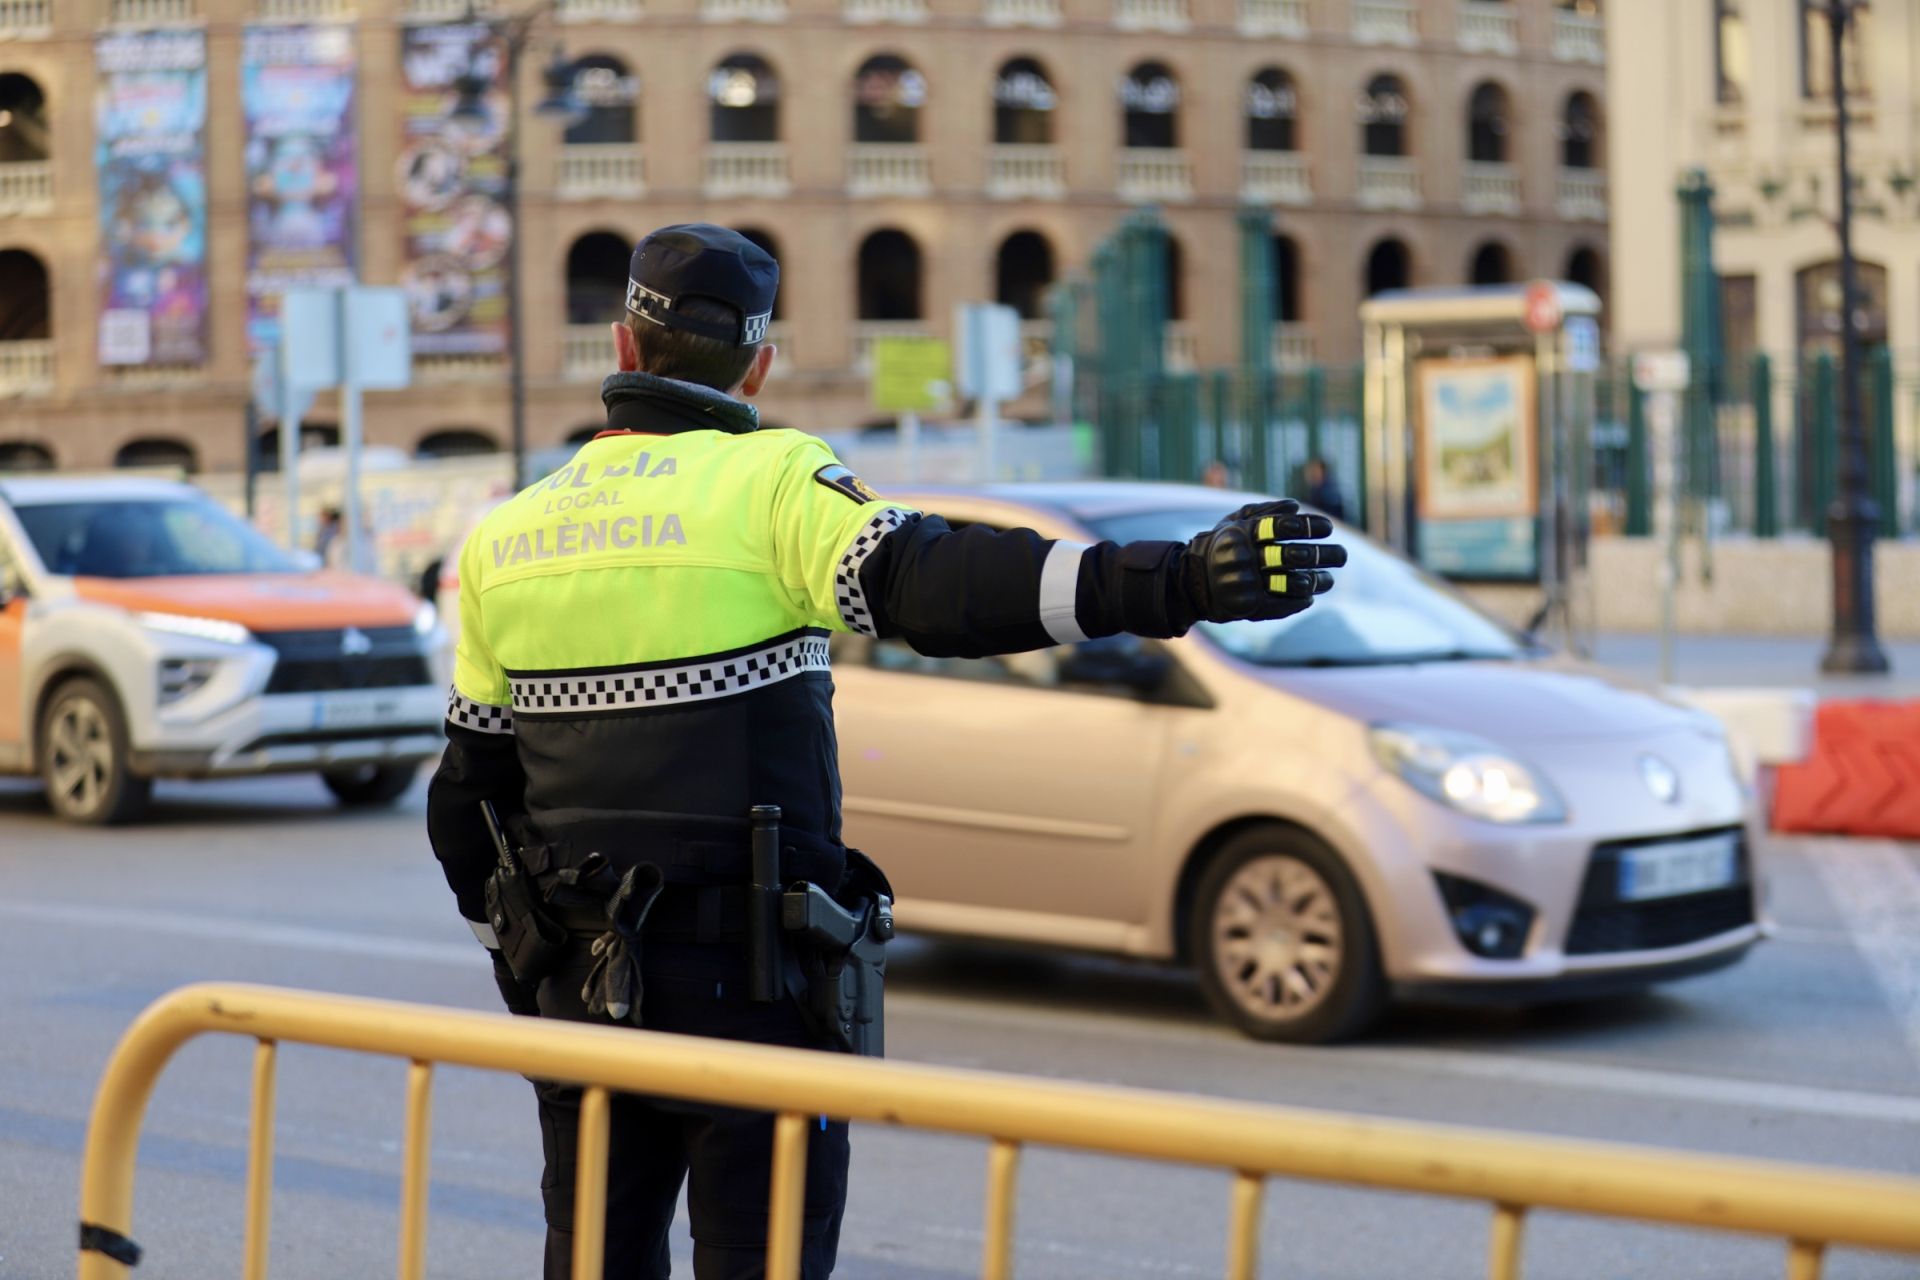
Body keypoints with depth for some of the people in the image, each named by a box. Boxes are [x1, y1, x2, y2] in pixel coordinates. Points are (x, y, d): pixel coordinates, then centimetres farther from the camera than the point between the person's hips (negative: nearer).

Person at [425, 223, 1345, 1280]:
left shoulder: (503, 536, 7)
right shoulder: (769, 486, -9)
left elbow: (471, 789, 12)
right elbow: (941, 583, -27)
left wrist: (518, 969, 25)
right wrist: (1180, 583, -35)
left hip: (583, 979, 5)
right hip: (747, 978, -5)